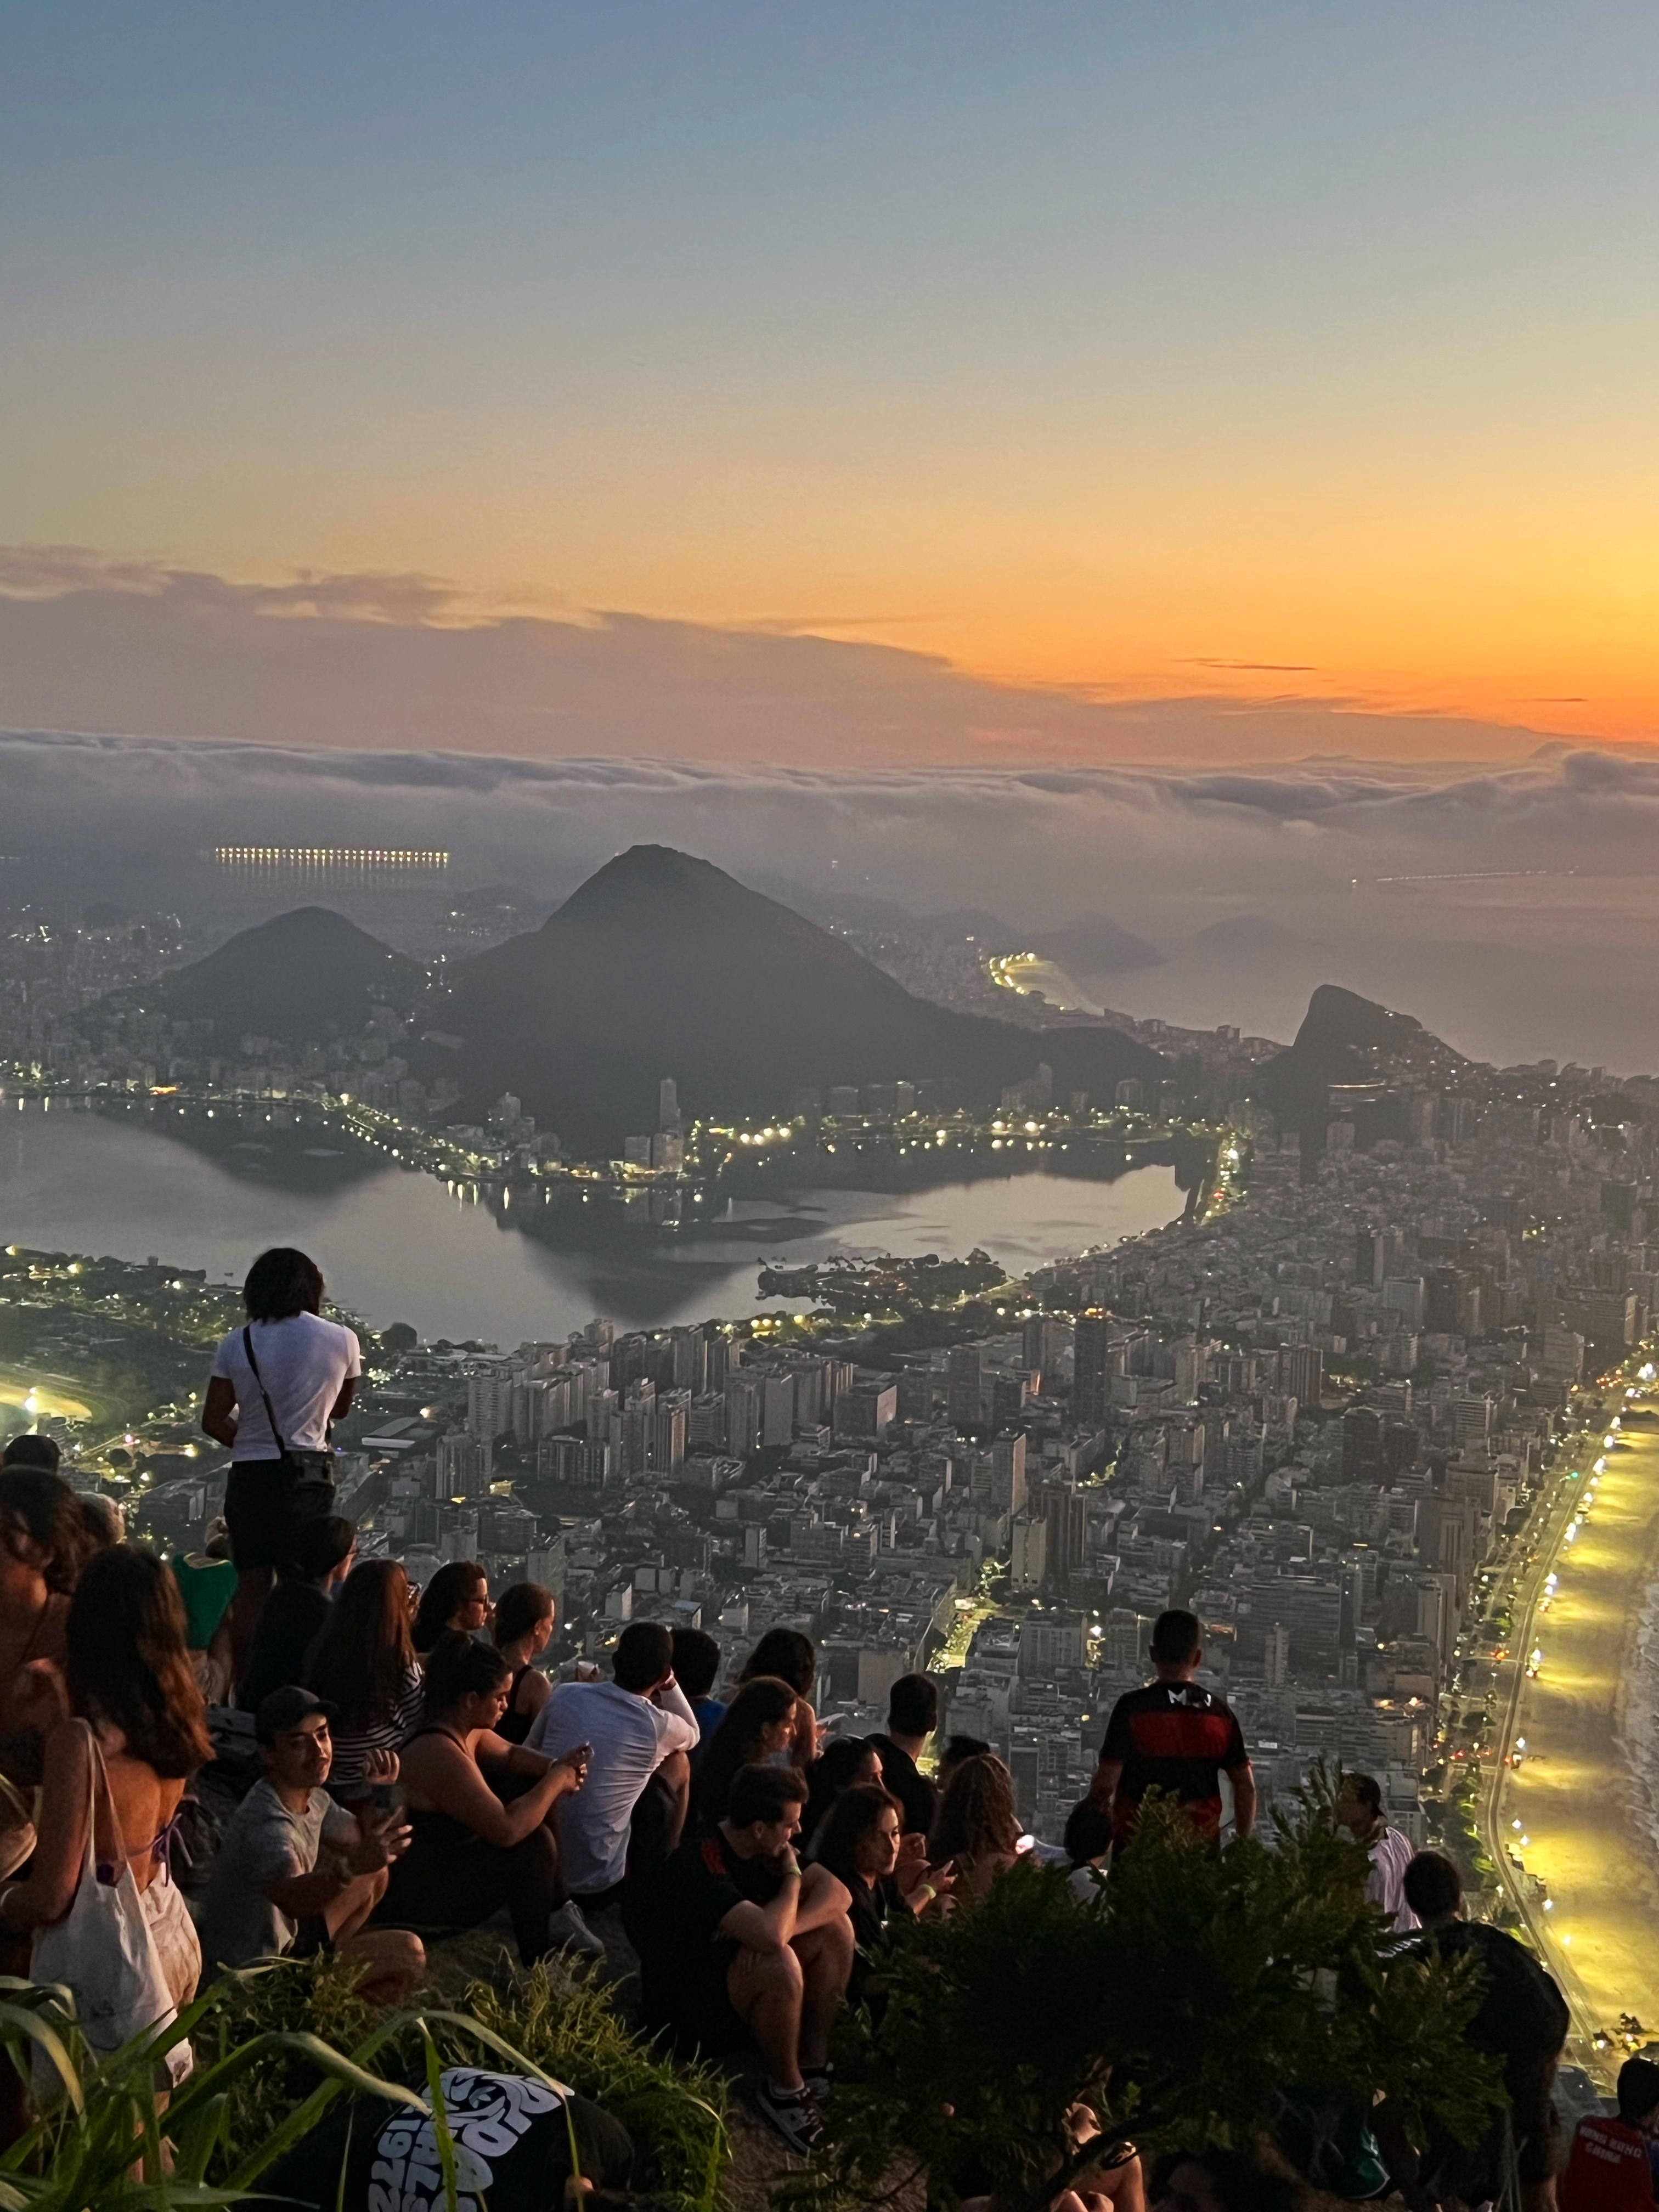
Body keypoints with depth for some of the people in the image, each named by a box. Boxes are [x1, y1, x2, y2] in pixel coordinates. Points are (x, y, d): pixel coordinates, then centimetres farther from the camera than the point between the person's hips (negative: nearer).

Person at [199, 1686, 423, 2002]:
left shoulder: (312, 1798, -1)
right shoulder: (265, 1822, -30)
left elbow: (360, 1839, 11)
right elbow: (292, 1898, -48)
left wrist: (378, 1793, -8)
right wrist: (352, 1868, -66)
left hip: (285, 1942, 9)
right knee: (408, 1953, -12)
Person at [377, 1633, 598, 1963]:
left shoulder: (467, 1731, -1)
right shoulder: (439, 1753, -30)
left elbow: (510, 1754, 18)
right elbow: (508, 1829, -33)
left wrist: (556, 1767, -4)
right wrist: (557, 1781, -19)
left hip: (441, 1856, 11)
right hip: (410, 1895, -11)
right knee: (534, 1843, -18)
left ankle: (556, 1911, 13)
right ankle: (540, 1959, 0)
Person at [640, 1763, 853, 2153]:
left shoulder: (769, 1849, -1)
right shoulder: (700, 1864, -29)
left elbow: (837, 1895, -7)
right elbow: (769, 1935, -40)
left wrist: (780, 1928, -26)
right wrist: (792, 1877, -19)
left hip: (736, 1972, 9)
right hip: (687, 2004, -9)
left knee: (836, 1928, -5)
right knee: (779, 1964, -34)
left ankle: (813, 2063, 0)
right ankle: (785, 2090, -12)